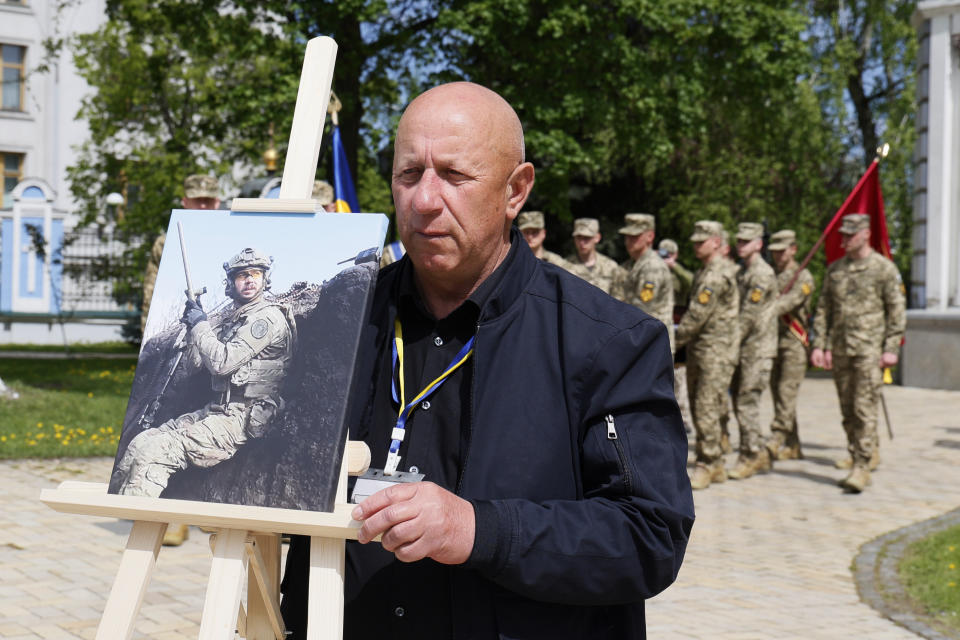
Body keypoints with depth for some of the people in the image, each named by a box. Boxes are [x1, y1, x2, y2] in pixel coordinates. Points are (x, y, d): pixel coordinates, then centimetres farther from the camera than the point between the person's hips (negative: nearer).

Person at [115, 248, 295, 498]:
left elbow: (222, 361, -19)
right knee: (141, 442, -1)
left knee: (152, 452, -22)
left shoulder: (268, 317, -9)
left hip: (242, 418, -9)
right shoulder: (232, 318, 20)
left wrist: (200, 324, -6)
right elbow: (195, 362, 21)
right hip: (217, 410, 9)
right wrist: (193, 324, 5)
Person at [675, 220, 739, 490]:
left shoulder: (717, 275, -15)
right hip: (697, 350, 10)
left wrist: (672, 341, -12)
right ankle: (715, 465, 16)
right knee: (698, 410, 10)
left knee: (706, 410, -10)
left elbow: (696, 316, -18)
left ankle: (707, 465, -6)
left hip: (715, 351, -10)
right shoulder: (703, 273, 18)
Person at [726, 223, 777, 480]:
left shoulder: (762, 274, -13)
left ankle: (751, 456, -3)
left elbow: (750, 315, -18)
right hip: (744, 349, 10)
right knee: (739, 401, 10)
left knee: (746, 402, -10)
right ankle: (759, 455, 18)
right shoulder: (742, 272, 17)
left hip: (758, 348, -9)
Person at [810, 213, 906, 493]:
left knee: (864, 409, -10)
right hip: (839, 350, 5)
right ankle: (871, 454, 25)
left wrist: (892, 348, -8)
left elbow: (897, 310, -2)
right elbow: (823, 309, 15)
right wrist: (819, 345, 7)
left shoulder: (884, 268, -2)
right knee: (848, 411, 9)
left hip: (869, 349, -5)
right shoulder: (835, 269, 12)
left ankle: (862, 469, -9)